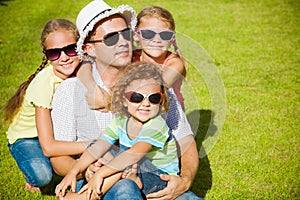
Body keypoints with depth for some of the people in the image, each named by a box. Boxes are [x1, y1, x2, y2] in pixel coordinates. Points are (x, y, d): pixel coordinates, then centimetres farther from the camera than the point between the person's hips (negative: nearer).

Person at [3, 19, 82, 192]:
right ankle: (31, 174, 2)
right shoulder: (44, 83, -32)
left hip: (59, 130, 5)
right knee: (42, 176, -33)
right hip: (26, 138, -5)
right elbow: (48, 147, -33)